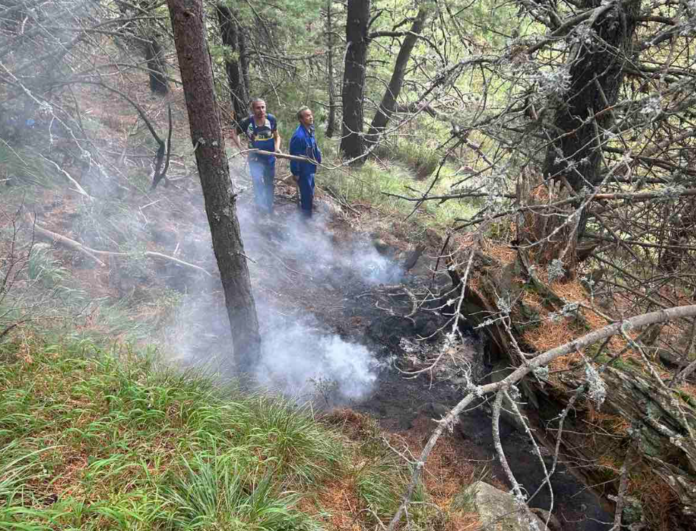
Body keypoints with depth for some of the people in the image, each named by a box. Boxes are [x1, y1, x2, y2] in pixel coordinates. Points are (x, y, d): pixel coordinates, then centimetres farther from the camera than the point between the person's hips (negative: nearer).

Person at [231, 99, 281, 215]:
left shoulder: (272, 119, -12)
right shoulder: (246, 122, -18)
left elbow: (276, 136, 3)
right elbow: (234, 133, -1)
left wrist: (277, 148, -15)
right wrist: (241, 148, -11)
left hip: (270, 158, 3)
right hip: (255, 158, -3)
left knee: (270, 184, 15)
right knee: (258, 181, -24)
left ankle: (269, 208, 33)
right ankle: (260, 204, -13)